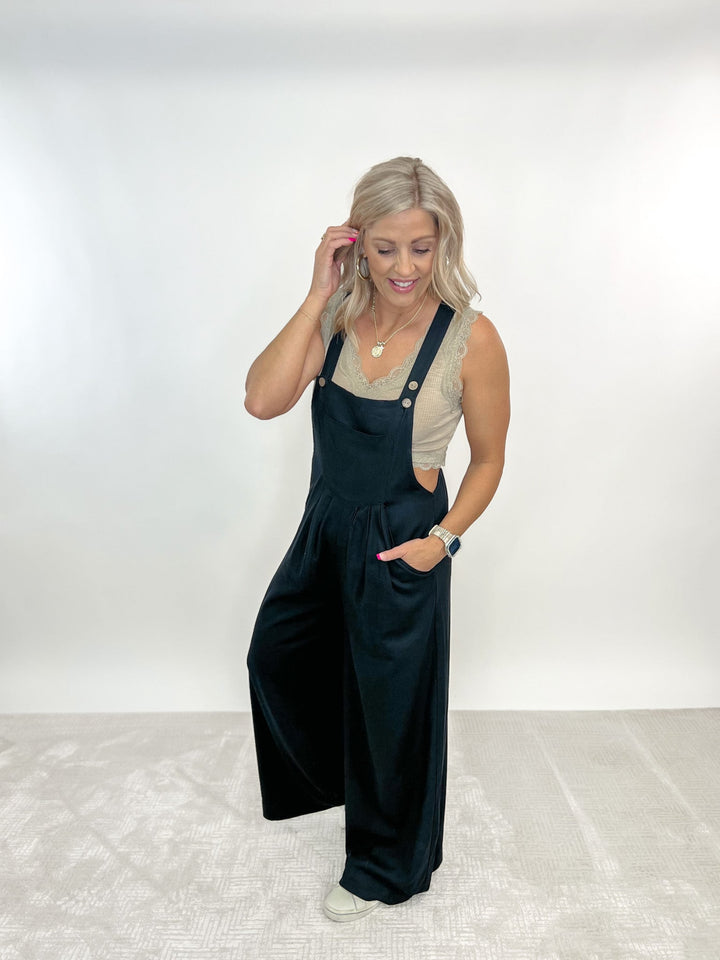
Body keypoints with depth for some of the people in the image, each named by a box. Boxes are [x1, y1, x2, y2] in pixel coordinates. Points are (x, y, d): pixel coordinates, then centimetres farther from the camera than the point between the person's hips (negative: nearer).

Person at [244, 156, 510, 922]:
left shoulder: (470, 338, -17)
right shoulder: (337, 317, -6)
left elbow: (488, 459, -6)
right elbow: (262, 400, -20)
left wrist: (445, 539, -16)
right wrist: (317, 295, -22)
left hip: (399, 544, -5)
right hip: (325, 525, 6)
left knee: (389, 704, 11)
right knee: (275, 656, 24)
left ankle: (386, 867, 43)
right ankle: (327, 777, 58)